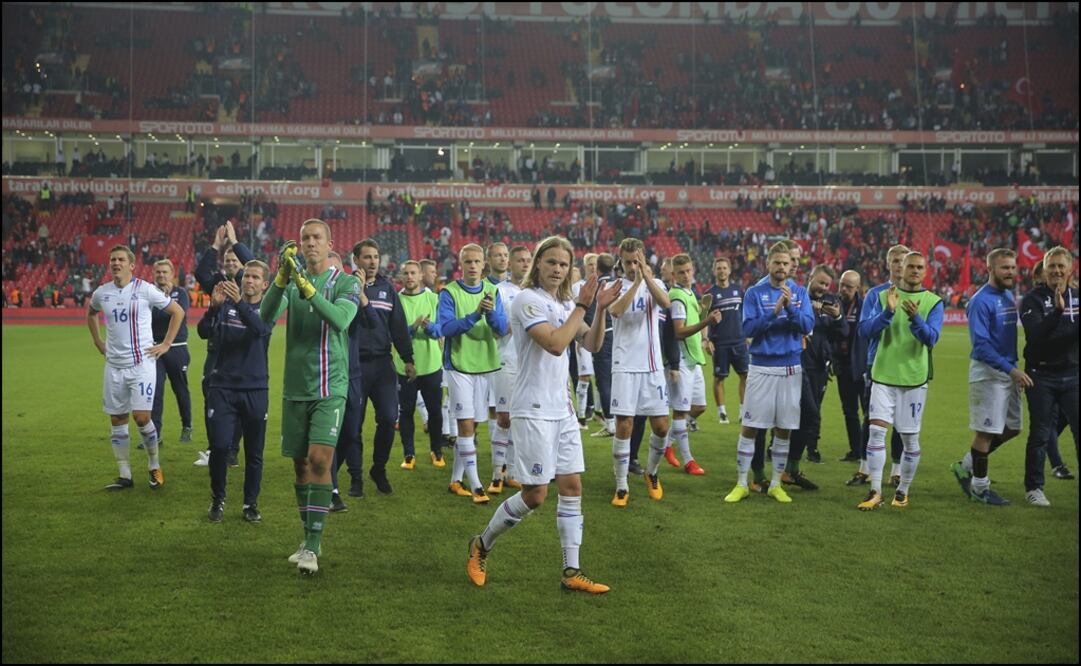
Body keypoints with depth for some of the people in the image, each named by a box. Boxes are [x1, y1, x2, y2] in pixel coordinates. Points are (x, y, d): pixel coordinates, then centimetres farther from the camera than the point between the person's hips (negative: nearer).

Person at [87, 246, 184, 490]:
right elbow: (90, 314, 27)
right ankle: (124, 475, 15)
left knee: (141, 417, -11)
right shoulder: (101, 293, 5)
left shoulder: (145, 289, -8)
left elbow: (177, 311, 0)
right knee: (117, 419, 6)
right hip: (114, 365, 5)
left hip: (141, 363, -4)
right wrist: (98, 342, 17)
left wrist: (166, 344, -3)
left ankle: (154, 466, 11)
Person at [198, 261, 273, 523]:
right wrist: (214, 305, -24)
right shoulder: (226, 305, 4)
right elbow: (204, 332, -8)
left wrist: (239, 302, -33)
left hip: (255, 389, 0)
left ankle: (251, 503, 20)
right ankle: (217, 500, 14)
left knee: (254, 451, 6)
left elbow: (261, 329, -20)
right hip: (223, 386, 0)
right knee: (219, 445, -6)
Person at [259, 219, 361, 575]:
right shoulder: (291, 279, 7)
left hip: (329, 388, -4)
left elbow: (340, 319, -21)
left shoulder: (346, 282, -2)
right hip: (295, 388, 4)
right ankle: (308, 538, 21)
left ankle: (313, 546, -9)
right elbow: (266, 315, -10)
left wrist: (306, 286, -32)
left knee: (319, 460, -14)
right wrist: (282, 276, -25)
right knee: (300, 464, 8)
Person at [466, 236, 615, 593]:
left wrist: (600, 309, 0)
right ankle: (481, 545, 17)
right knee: (535, 494, -5)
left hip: (562, 409, 8)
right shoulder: (528, 299, -12)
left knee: (572, 487, 4)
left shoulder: (565, 303, 13)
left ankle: (571, 573, 9)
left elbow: (593, 344, 14)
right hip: (532, 411, -8)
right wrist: (581, 306, -17)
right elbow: (555, 344, -23)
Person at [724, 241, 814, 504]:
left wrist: (790, 307, -21)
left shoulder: (800, 293, 6)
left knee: (784, 429, 7)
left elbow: (808, 326, -6)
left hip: (790, 368, 2)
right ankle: (742, 484, 10)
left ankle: (776, 484, 19)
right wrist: (774, 311, -19)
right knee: (749, 427, 0)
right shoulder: (755, 293, -1)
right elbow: (748, 329, -9)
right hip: (761, 367, -2)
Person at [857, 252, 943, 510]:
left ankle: (903, 491, 20)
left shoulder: (933, 302, 1)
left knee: (910, 438, 5)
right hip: (883, 374, 0)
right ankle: (875, 492, -3)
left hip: (914, 378, 0)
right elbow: (869, 330, -5)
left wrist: (915, 318, -28)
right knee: (876, 431, -9)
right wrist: (888, 311, -22)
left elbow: (931, 338, -11)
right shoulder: (884, 296, 5)